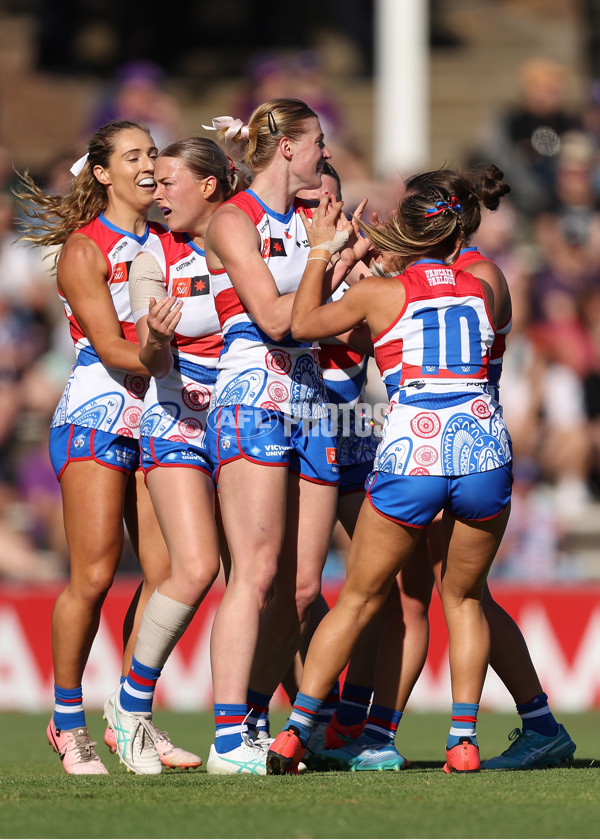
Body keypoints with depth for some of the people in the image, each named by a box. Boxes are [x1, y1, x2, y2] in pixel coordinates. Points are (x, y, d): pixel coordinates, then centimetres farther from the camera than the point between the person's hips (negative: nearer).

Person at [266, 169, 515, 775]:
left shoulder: (379, 293, 6)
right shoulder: (485, 292, 14)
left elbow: (302, 323, 16)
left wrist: (321, 250, 27)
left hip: (410, 452, -2)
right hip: (484, 447, 2)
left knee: (357, 600, 12)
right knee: (462, 599, 19)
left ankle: (295, 730, 8)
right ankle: (463, 738, 7)